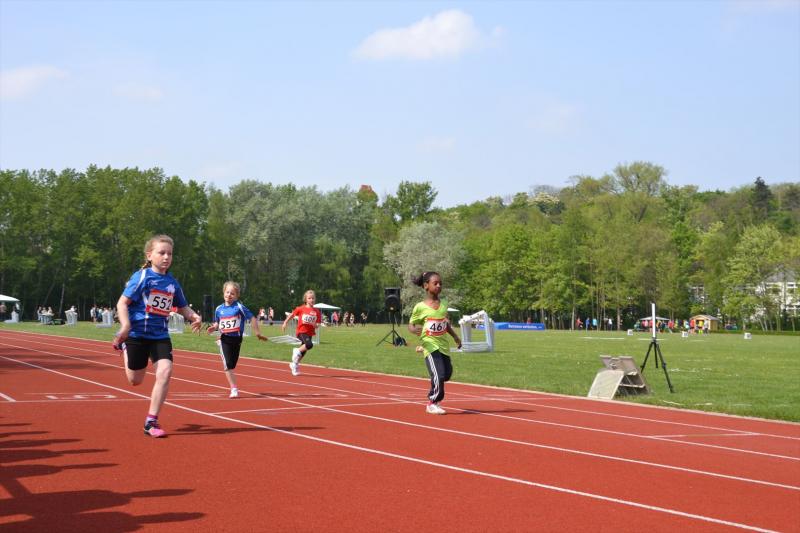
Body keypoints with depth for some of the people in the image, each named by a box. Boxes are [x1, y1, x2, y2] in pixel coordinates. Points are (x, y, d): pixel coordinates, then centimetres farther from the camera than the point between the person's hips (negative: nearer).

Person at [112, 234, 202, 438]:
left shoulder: (173, 283, 5)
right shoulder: (142, 277, -11)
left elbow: (182, 307, 18)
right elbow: (122, 303, -12)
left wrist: (194, 316, -3)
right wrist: (125, 326, -27)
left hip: (160, 336, 4)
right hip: (137, 334, -4)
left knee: (165, 372, -18)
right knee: (135, 380, 10)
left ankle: (151, 422, -7)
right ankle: (122, 345, 44)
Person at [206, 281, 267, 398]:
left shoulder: (239, 307, -8)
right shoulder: (219, 309, 4)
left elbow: (252, 318, -5)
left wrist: (258, 333, -4)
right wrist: (213, 328, -4)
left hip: (236, 339, -1)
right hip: (225, 340, 1)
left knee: (232, 365, 9)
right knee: (227, 366, -10)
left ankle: (234, 388, 27)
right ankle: (234, 389, -6)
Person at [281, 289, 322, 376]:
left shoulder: (317, 311, 2)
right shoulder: (301, 309, -5)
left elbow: (318, 325, 4)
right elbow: (292, 315, 10)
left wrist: (315, 325, -18)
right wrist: (285, 323, 10)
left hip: (310, 333, 4)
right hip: (301, 332, -4)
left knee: (303, 351, 11)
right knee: (309, 345, -30)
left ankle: (295, 364, 34)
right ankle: (297, 351, -5)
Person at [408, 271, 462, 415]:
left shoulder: (443, 304, 8)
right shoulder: (420, 307, -8)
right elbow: (410, 325, 0)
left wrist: (455, 336, 17)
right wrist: (414, 330, -22)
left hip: (443, 344, 6)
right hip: (430, 345, -6)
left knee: (447, 374, 9)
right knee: (439, 375, -15)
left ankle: (434, 398, 34)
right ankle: (432, 404, 5)